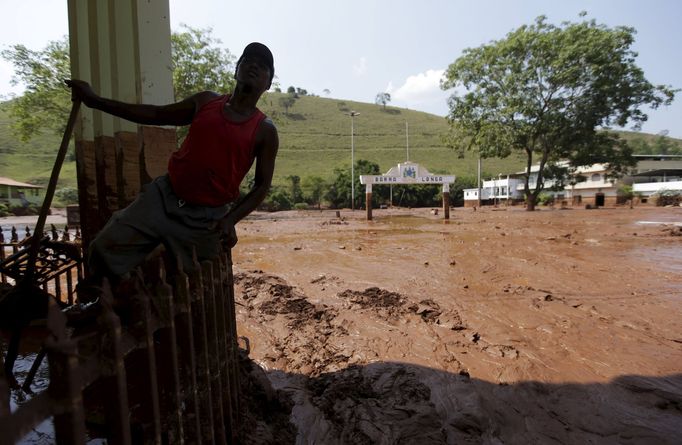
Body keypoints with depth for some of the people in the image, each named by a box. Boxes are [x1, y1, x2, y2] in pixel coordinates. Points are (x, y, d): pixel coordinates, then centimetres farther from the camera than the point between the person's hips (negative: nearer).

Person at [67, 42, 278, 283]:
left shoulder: (265, 131, -5)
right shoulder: (206, 101, 5)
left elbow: (262, 186, -4)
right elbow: (156, 114, 14)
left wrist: (231, 220, -18)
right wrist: (95, 101, 10)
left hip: (206, 217, -3)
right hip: (163, 196, 3)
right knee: (105, 247, -3)